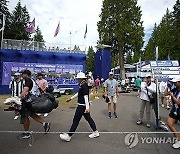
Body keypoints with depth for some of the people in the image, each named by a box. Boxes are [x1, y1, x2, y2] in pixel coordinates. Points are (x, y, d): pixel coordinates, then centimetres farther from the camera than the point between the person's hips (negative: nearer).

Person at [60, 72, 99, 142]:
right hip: (83, 105, 10)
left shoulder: (84, 85, -20)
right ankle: (95, 132, 27)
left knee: (76, 120, 0)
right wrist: (71, 98, 26)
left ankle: (69, 136, 12)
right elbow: (78, 93, 21)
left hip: (82, 106, -10)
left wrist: (87, 107, -28)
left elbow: (86, 96, -25)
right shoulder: (82, 85, 11)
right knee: (88, 118, 17)